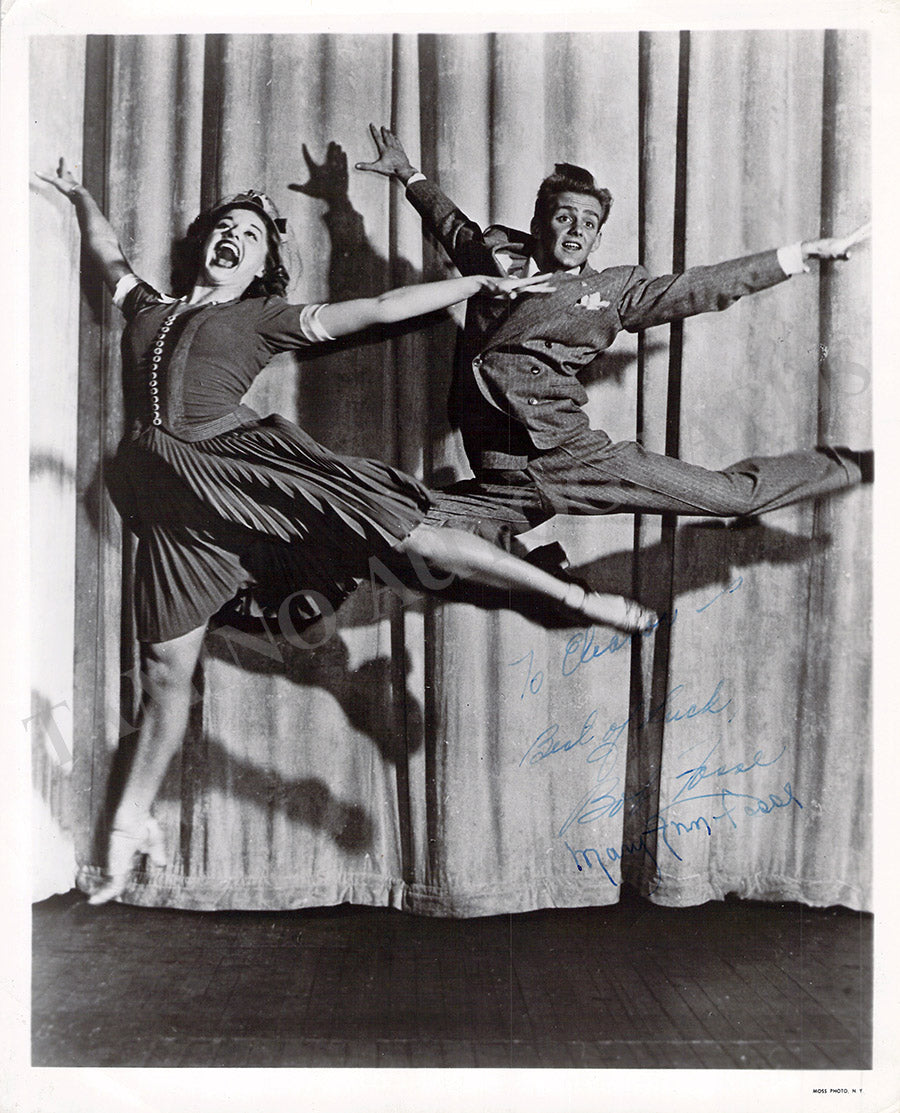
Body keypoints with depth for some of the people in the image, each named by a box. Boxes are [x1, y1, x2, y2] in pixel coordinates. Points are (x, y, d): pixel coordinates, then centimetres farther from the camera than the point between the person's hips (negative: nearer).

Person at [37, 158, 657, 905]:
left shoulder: (265, 318, 14)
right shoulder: (147, 307, 24)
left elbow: (383, 309, 11)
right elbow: (106, 248, 44)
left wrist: (482, 281, 9)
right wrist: (78, 194, 56)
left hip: (248, 461, -3)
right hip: (174, 498, 3)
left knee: (409, 533, -13)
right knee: (166, 667, 4)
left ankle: (578, 597, -5)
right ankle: (134, 820, 22)